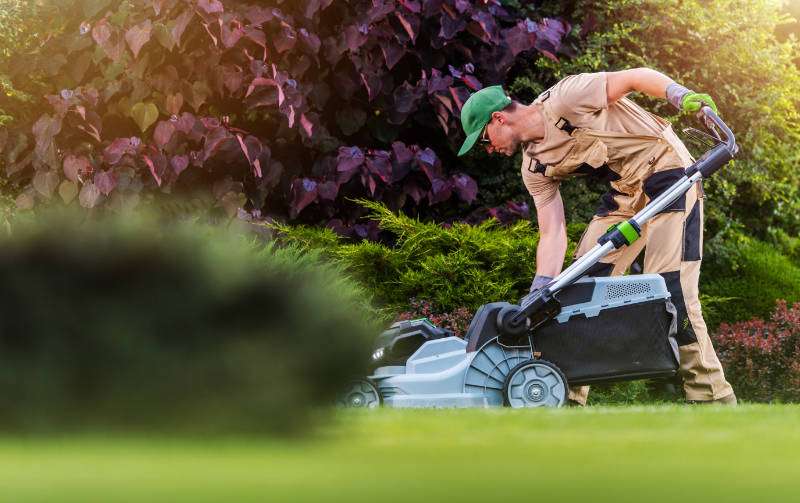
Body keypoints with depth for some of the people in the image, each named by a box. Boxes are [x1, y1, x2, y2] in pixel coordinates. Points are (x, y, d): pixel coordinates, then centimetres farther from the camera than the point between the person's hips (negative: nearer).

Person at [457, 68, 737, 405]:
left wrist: (682, 96, -35)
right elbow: (553, 234, 0)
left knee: (671, 289, -16)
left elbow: (636, 76, -19)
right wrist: (539, 294, -12)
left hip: (667, 168, -9)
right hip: (625, 190, 9)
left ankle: (712, 399, -10)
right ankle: (568, 396, 10)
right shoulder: (535, 168, 4)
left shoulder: (564, 100, -18)